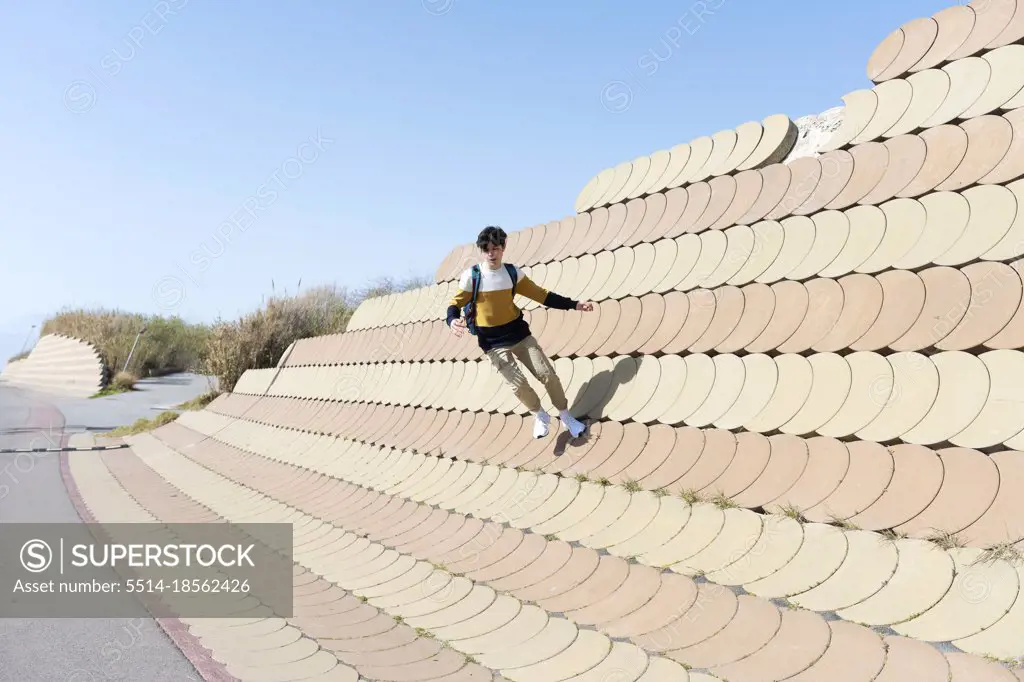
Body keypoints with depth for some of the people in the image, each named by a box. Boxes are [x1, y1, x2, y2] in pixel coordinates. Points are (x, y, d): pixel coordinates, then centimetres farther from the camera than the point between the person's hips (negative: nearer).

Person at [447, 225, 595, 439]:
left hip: (519, 333, 3)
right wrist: (453, 320, -31)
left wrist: (573, 305, -2)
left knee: (548, 375, 0)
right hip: (493, 342, -3)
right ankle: (540, 415, 17)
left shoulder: (513, 272, -2)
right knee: (518, 384, -12)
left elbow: (541, 295, 4)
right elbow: (456, 303, -6)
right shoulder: (471, 276, -11)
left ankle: (566, 417, 23)